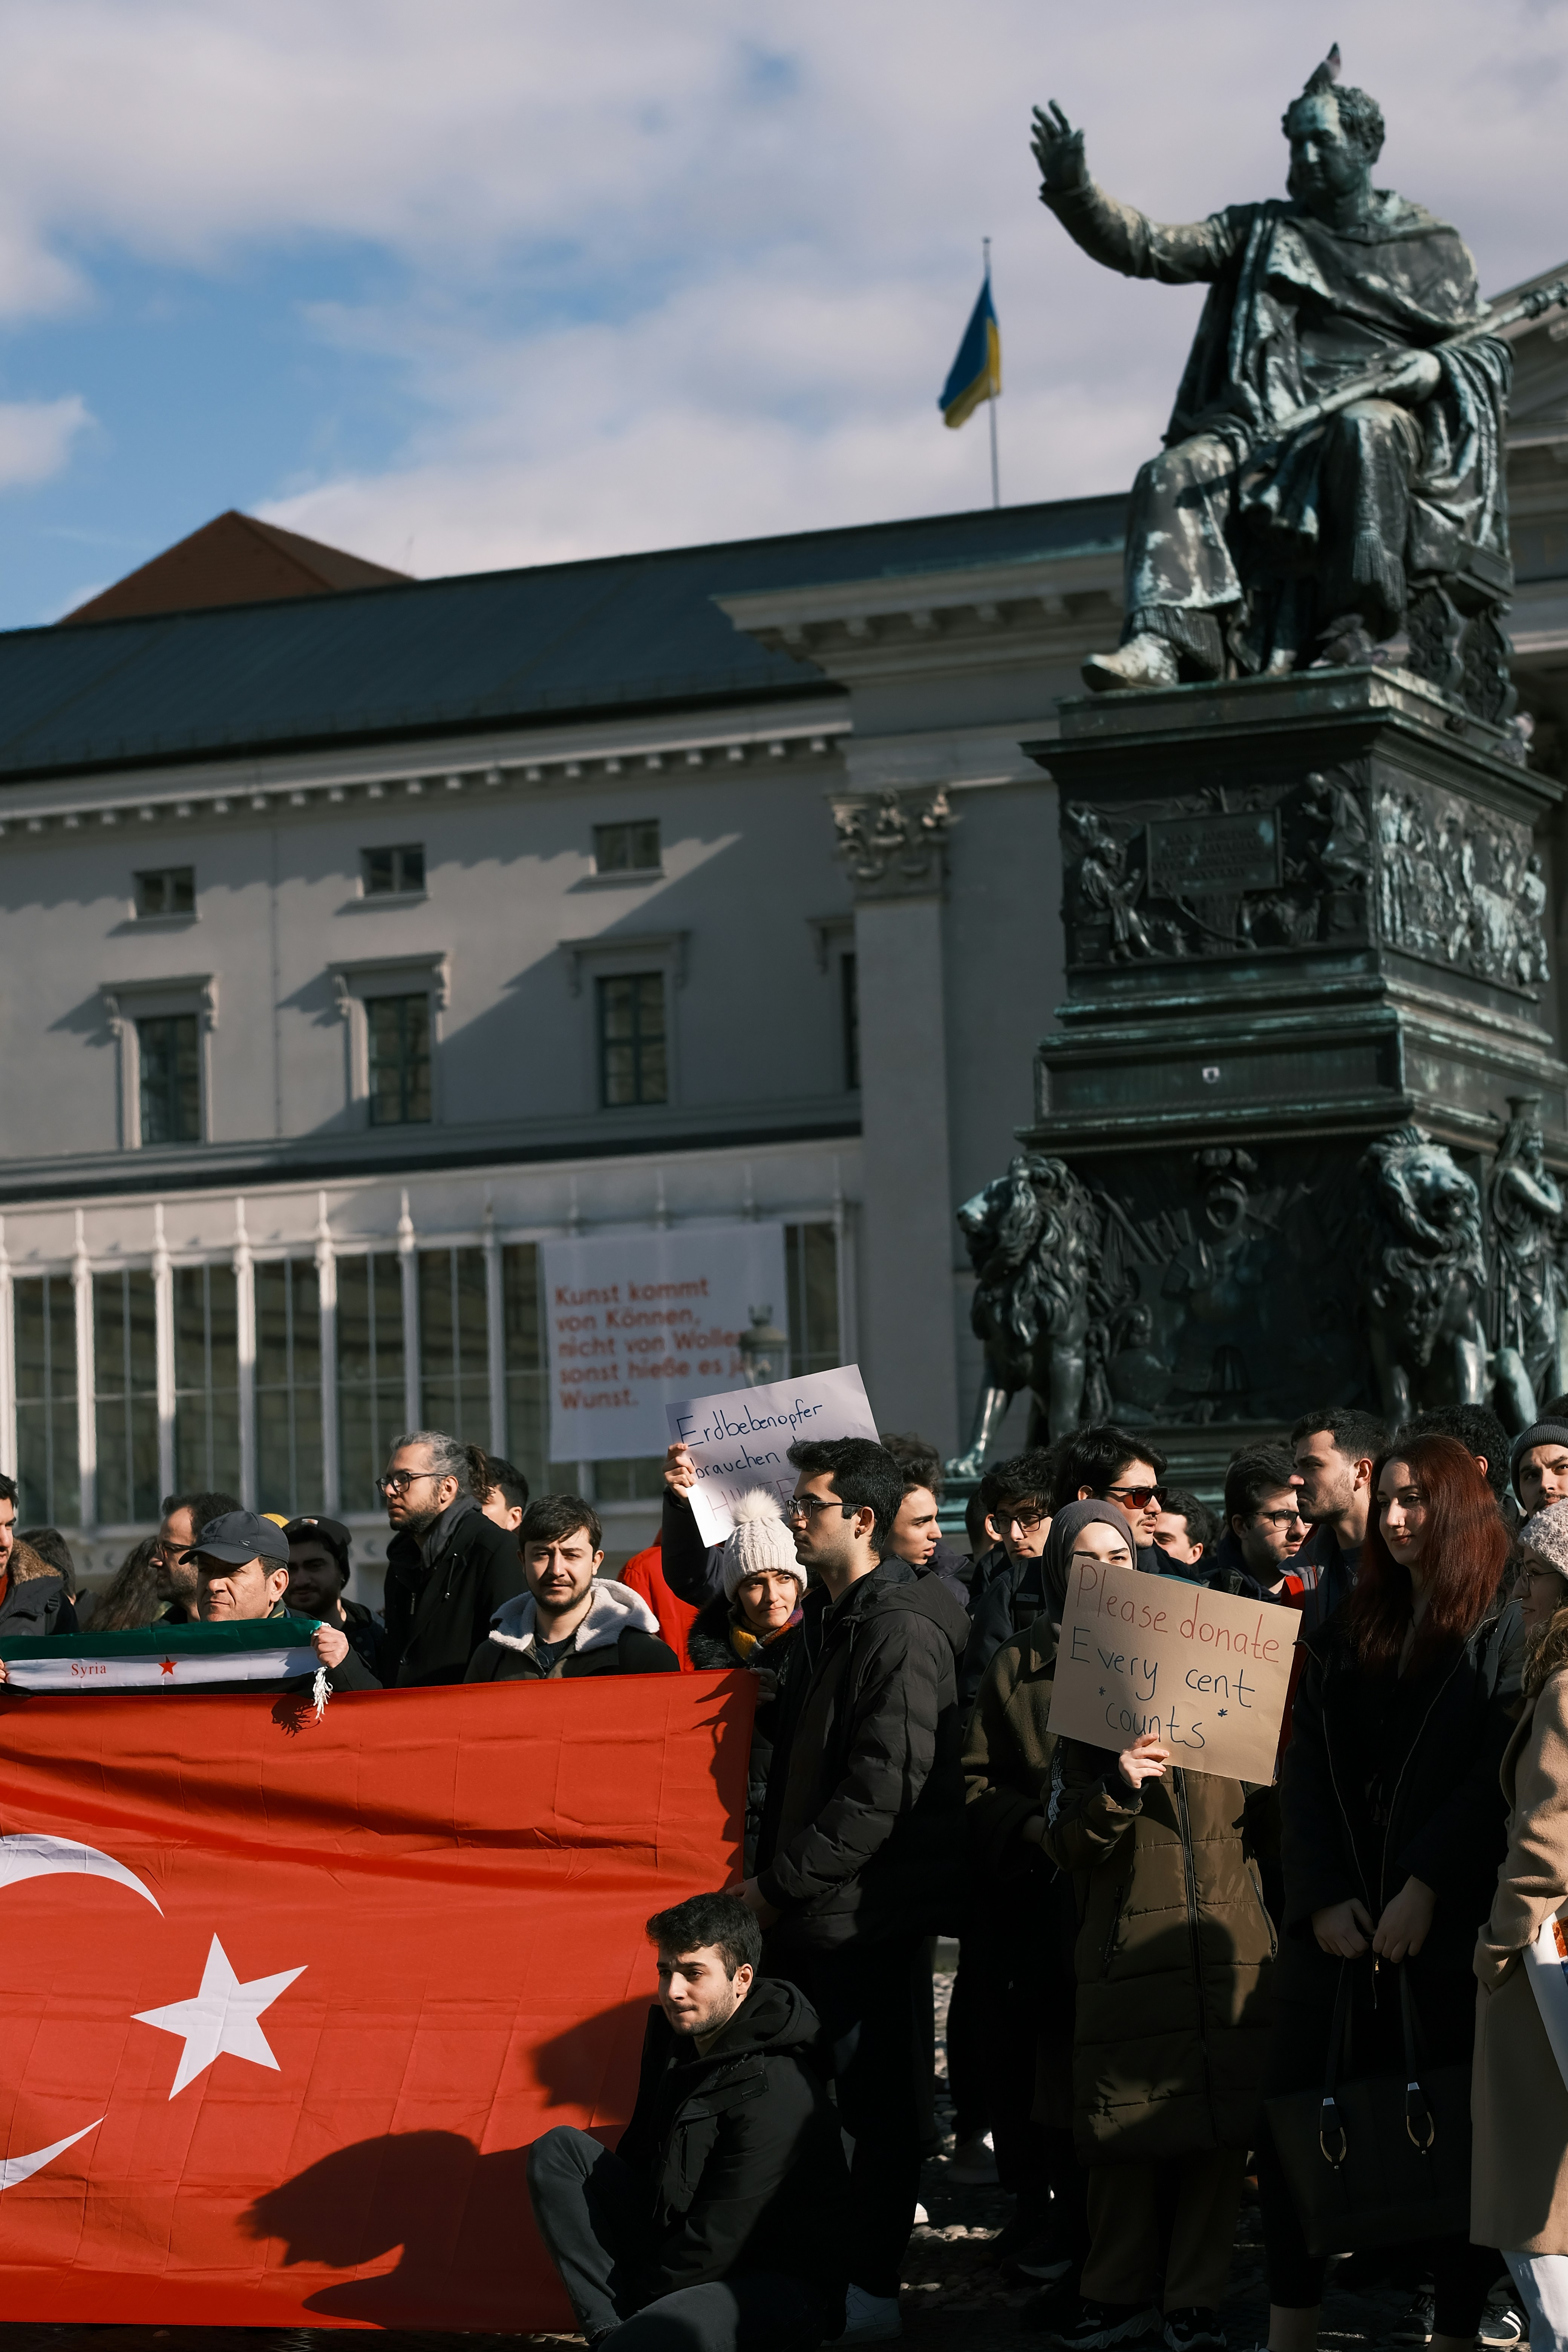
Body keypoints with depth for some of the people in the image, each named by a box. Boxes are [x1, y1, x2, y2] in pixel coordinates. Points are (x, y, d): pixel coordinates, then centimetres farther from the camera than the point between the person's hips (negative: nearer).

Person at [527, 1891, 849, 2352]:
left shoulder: (774, 2093, -25)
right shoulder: (673, 2032, 4)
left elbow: (715, 2244, -22)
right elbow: (639, 2152, 18)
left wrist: (646, 2301, -11)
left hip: (777, 2284, -10)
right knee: (557, 2150, 2)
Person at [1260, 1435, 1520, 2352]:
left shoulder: (1507, 1636, 1)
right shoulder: (1349, 1632, 16)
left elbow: (1501, 1779, -9)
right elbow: (1306, 1773, 8)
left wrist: (1427, 1889, -16)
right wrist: (1323, 1898, -5)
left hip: (1452, 1932, -4)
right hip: (1339, 1926, 4)